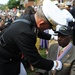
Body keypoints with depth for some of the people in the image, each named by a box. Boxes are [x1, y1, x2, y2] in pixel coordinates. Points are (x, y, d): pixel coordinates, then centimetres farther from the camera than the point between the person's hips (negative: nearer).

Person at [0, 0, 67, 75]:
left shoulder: (29, 18, -13)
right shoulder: (24, 32, -39)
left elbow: (38, 32, 12)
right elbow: (36, 61, -29)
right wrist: (56, 64, -19)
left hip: (13, 56, 8)